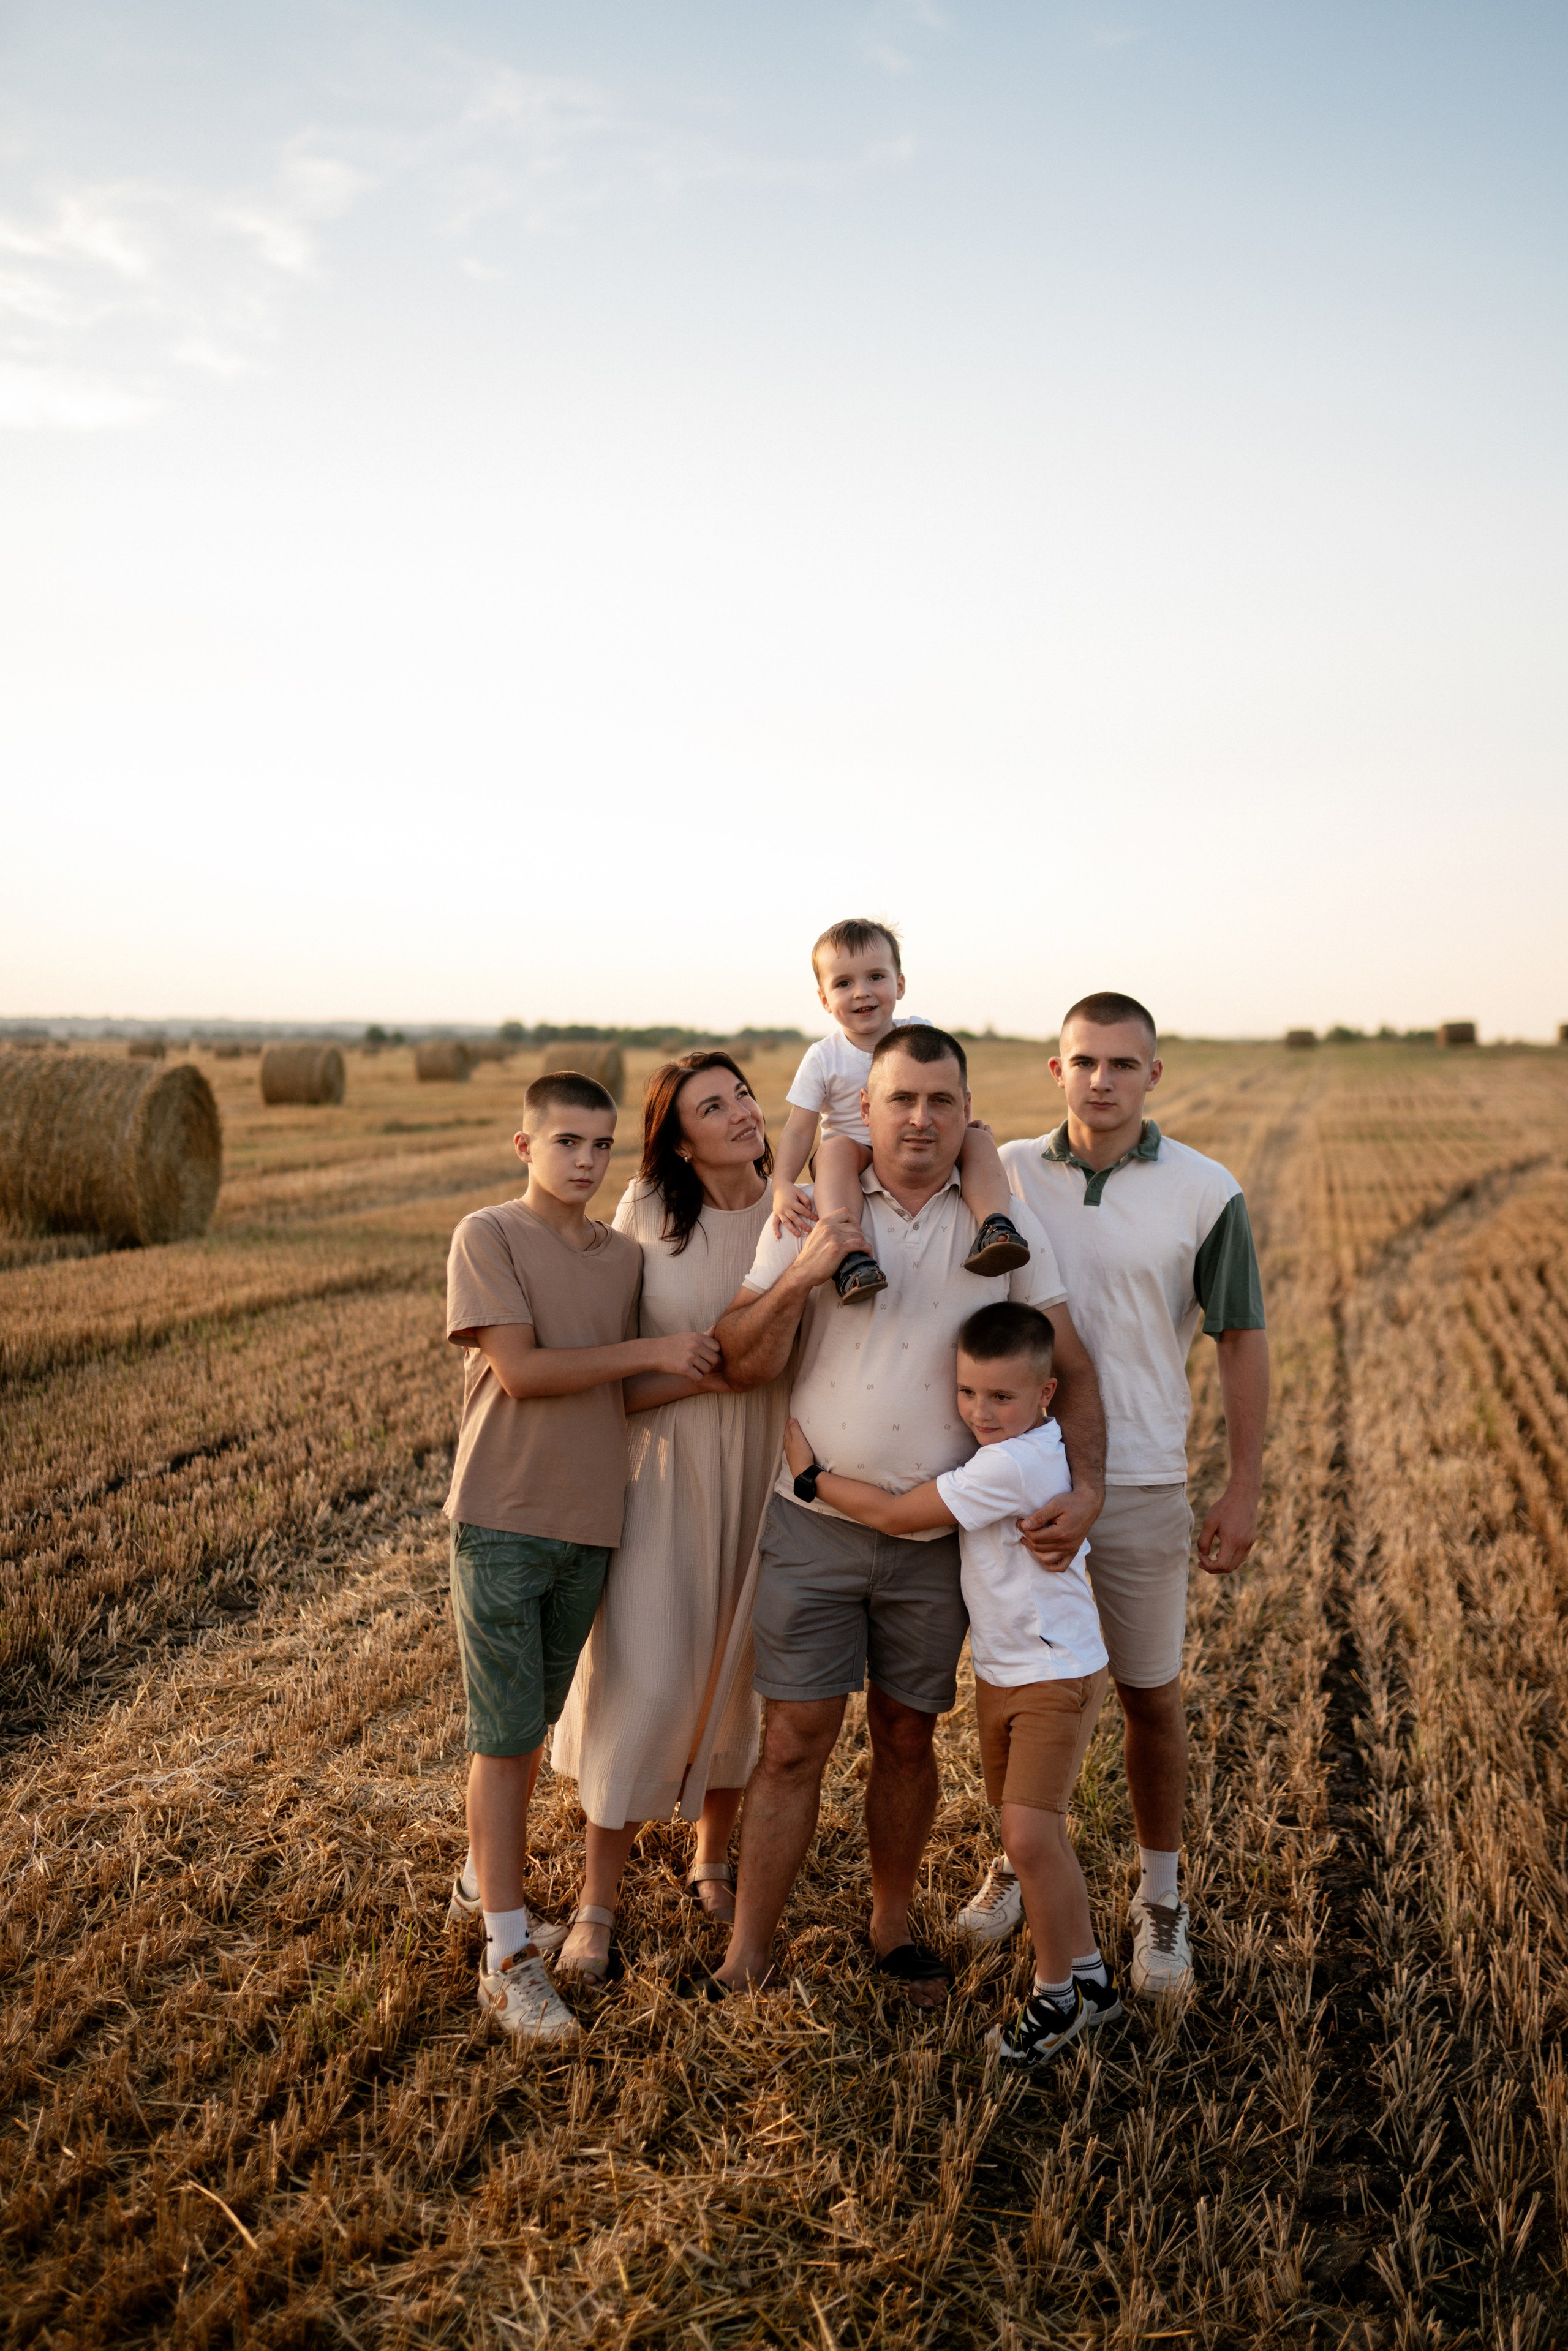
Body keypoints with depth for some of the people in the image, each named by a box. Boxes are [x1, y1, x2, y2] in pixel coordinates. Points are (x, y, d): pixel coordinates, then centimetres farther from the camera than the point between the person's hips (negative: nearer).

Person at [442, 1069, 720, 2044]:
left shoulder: (627, 1254, 9)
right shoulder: (488, 1236, -7)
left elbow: (623, 1393, 12)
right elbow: (521, 1370, -16)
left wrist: (715, 1369, -4)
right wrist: (654, 1352, -13)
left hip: (591, 1523, 5)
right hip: (503, 1519, -5)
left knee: (535, 1724, 16)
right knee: (506, 1736, 0)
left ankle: (481, 1883, 36)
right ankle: (510, 1955, 8)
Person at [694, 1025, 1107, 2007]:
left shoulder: (1005, 1228, 0)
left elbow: (1071, 1365, -1)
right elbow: (745, 1365, -4)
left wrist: (1086, 1484, -16)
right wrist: (798, 1278, -22)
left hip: (937, 1538, 1)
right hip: (814, 1524, -1)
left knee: (907, 1737, 14)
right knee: (795, 1740, 1)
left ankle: (894, 1925, 33)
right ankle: (748, 1954, 15)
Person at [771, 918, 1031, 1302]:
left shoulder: (920, 1035, -2)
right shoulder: (823, 1059, -9)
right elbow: (799, 1129, -13)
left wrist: (962, 1121, -4)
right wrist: (783, 1184, -28)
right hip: (858, 1156, -3)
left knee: (979, 1140, -19)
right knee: (835, 1149, -35)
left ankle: (995, 1228, -35)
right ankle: (852, 1257, -50)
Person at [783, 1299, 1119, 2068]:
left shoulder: (1013, 1463, -26)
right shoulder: (1006, 1450, 2)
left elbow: (894, 1515, -22)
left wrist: (810, 1471, -11)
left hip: (1056, 1675, -10)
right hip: (1001, 1673, 10)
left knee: (1029, 1835, -13)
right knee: (1034, 1834, 16)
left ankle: (1057, 1994, 6)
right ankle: (1087, 1976, 31)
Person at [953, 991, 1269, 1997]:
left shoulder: (1206, 1191, -5)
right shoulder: (1005, 1174, -1)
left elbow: (1242, 1341, -2)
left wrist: (1245, 1489, -4)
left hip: (1143, 1483, -1)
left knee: (1151, 1694, 10)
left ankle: (1161, 1896, 29)